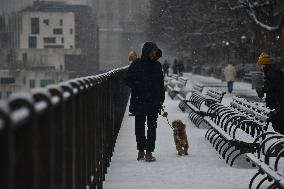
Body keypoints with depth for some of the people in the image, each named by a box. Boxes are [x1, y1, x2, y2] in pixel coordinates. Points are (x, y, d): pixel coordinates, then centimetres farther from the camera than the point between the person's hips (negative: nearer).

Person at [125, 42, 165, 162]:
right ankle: (141, 150, 18)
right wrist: (139, 87, -16)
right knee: (140, 126, 6)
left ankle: (149, 152, -2)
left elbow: (161, 83, 14)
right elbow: (128, 80, -2)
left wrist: (161, 98, 10)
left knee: (152, 126, -2)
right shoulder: (136, 65, -3)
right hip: (139, 101, -2)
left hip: (154, 101, 2)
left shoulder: (157, 65, 8)